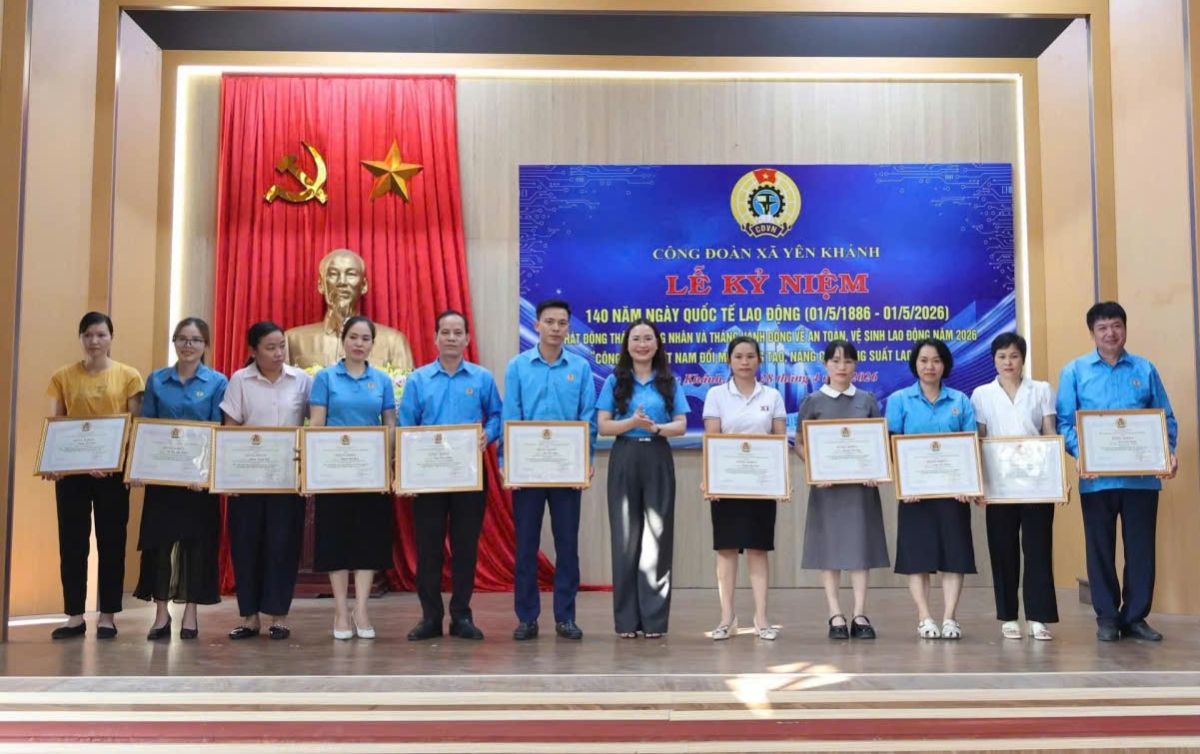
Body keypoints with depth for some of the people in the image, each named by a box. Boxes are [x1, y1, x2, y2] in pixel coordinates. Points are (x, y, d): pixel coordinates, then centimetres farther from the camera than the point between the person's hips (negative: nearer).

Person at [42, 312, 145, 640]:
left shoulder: (129, 376, 2)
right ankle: (75, 616, 13)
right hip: (71, 470, 1)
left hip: (113, 470, -1)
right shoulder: (63, 377, 6)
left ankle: (107, 616, 13)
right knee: (72, 542, 4)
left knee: (111, 542, 4)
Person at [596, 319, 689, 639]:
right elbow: (603, 426, -1)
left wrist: (656, 428, -18)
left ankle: (655, 619, 5)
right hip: (624, 461, 0)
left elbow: (681, 425, 2)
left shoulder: (669, 382, 8)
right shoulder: (615, 381, 6)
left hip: (658, 461, 1)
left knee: (657, 537, -1)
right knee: (625, 538, 1)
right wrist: (632, 422, -18)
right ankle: (626, 620, 7)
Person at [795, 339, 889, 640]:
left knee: (861, 545, 1)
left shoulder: (867, 400, 8)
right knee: (829, 547, -1)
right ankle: (836, 615, 4)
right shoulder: (813, 402, 3)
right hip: (826, 483, -1)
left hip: (861, 482, 1)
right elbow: (800, 444, 2)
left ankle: (859, 615, 5)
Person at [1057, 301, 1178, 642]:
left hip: (1142, 476, 1)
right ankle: (1107, 617, 16)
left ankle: (1135, 617, 17)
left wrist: (1169, 452, -9)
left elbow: (1165, 418, 8)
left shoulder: (1145, 370, 8)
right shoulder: (1075, 371, 4)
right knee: (1100, 549, 5)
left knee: (1141, 547, 5)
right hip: (1097, 478, -1)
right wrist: (1079, 454, -17)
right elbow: (1064, 421, -1)